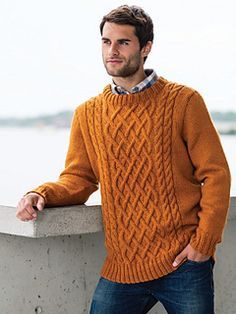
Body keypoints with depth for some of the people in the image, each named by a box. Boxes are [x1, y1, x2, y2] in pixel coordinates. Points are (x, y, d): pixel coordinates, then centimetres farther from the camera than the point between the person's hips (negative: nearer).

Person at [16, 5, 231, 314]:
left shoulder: (183, 101, -1)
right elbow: (77, 180, 9)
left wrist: (203, 241, -10)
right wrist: (42, 194, -11)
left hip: (183, 263, -2)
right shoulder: (88, 114, 9)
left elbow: (215, 174, -2)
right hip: (122, 267, 3)